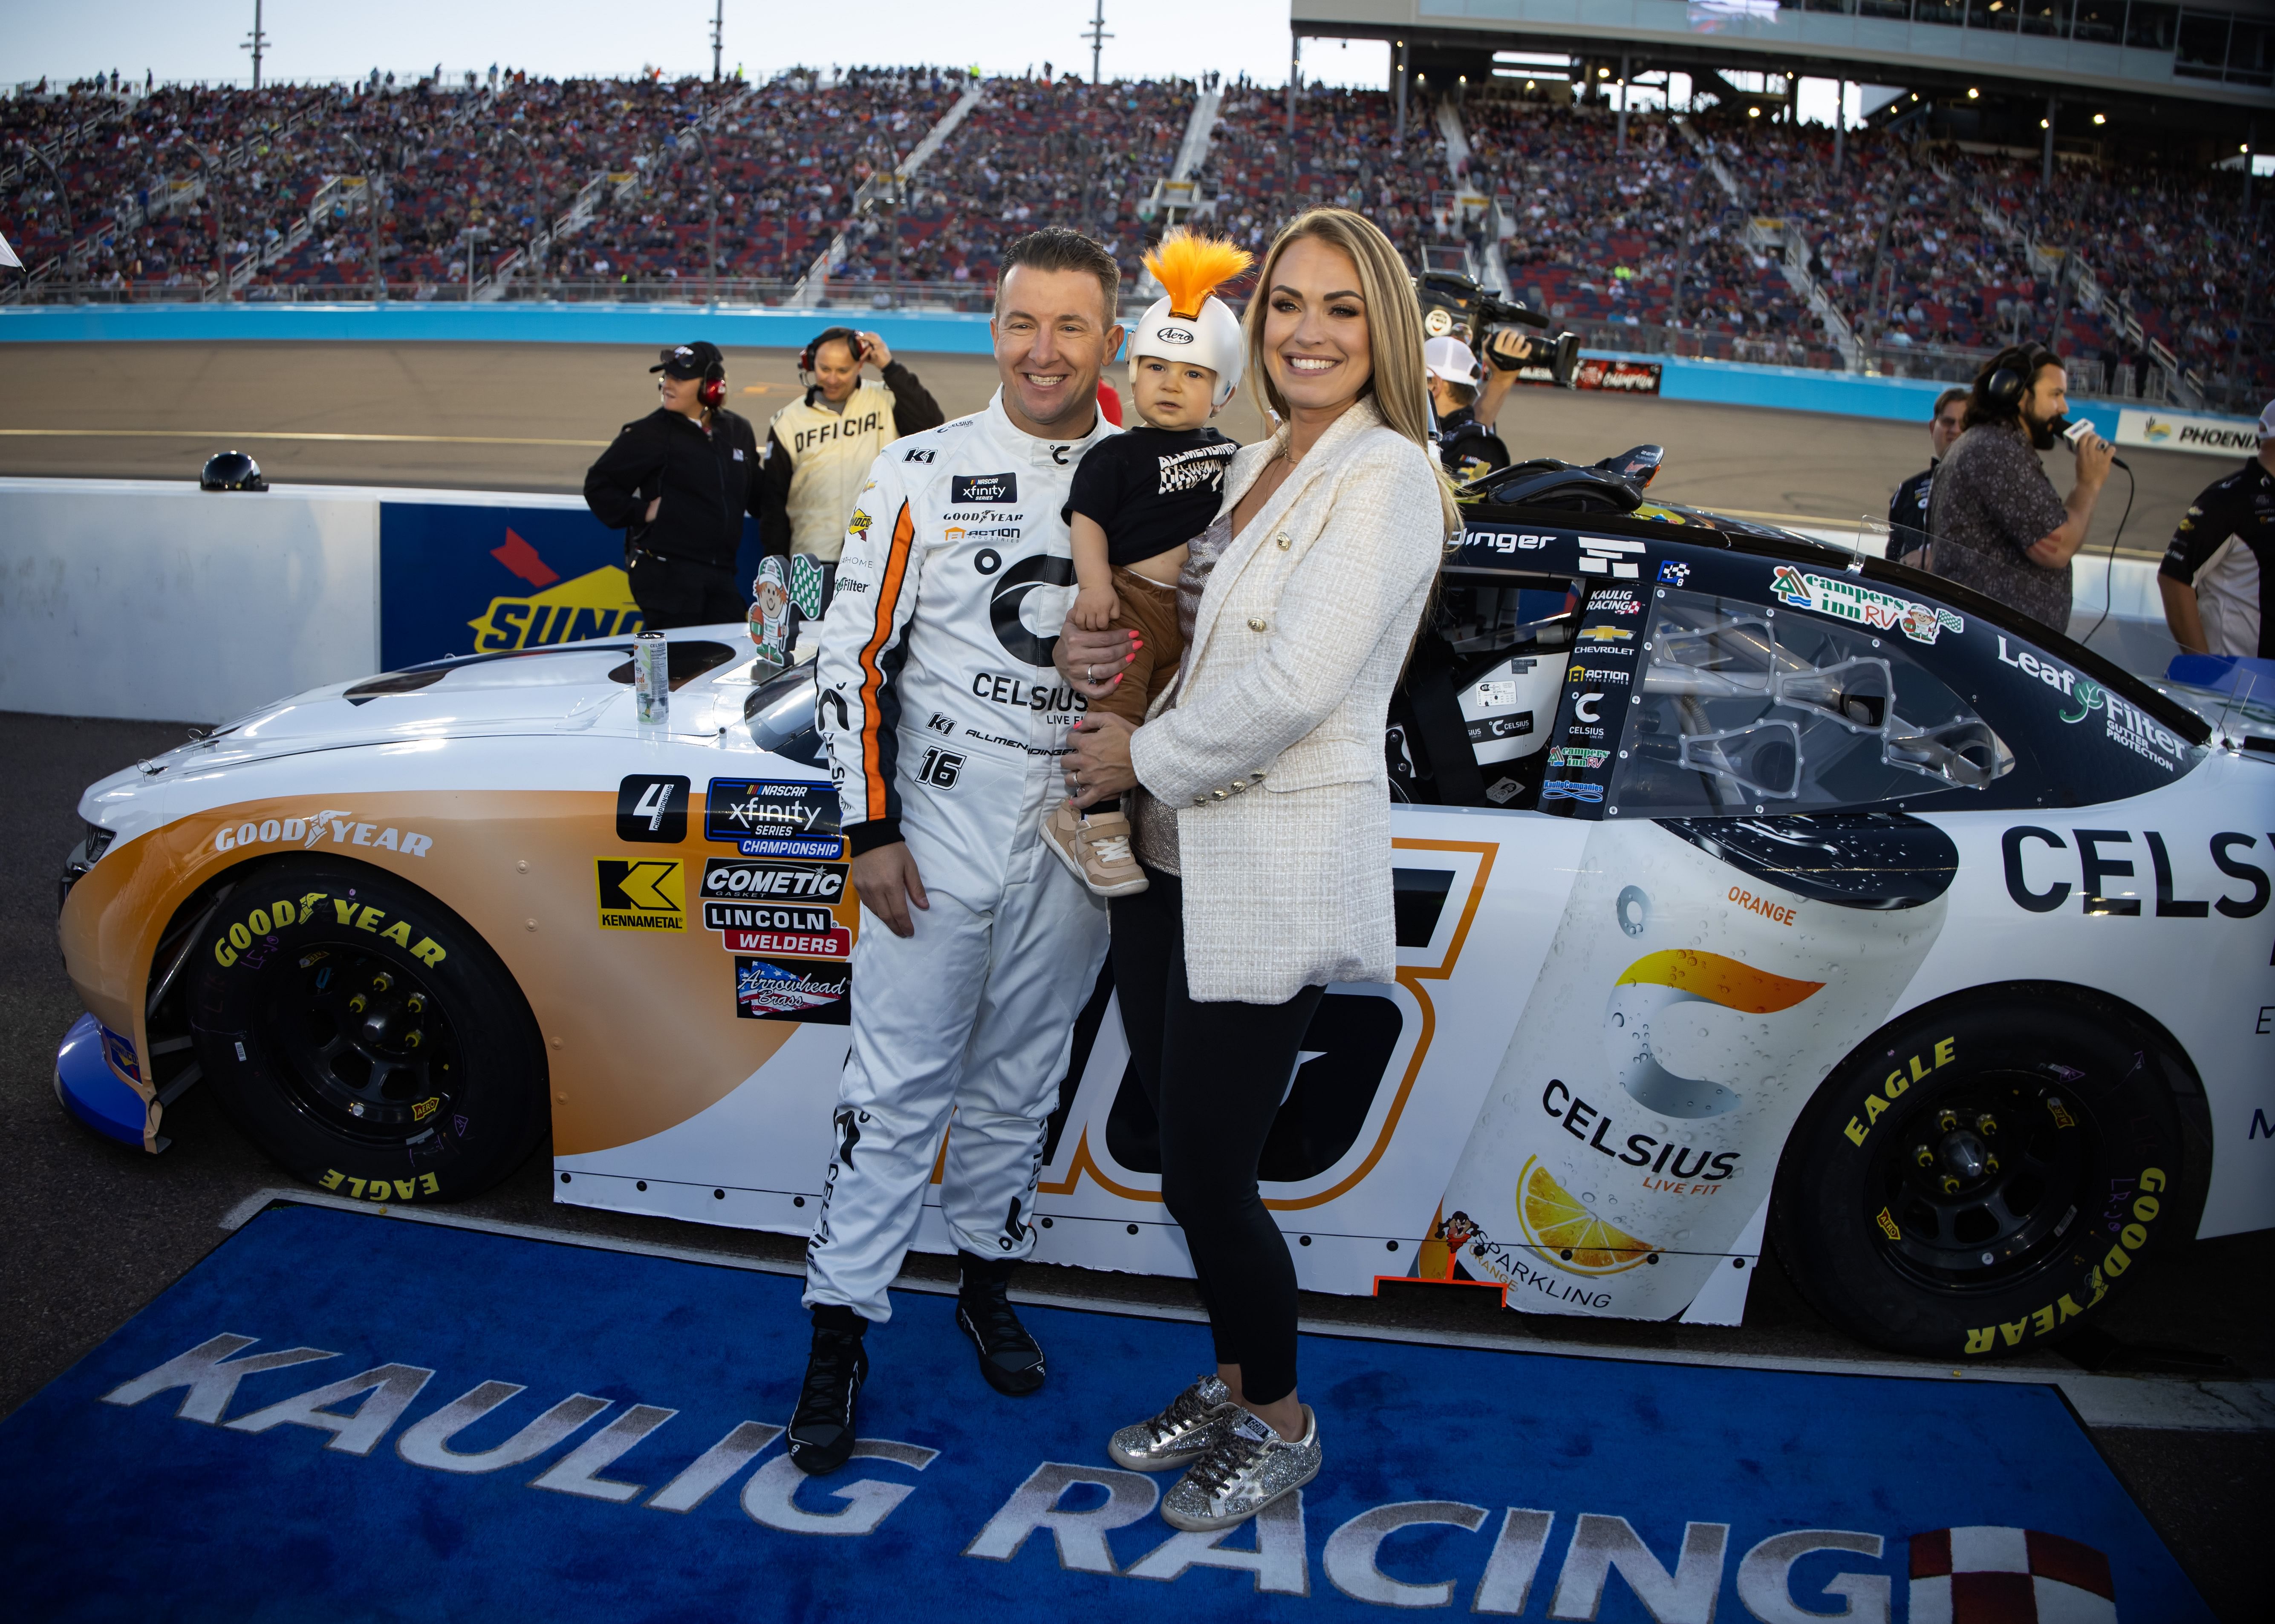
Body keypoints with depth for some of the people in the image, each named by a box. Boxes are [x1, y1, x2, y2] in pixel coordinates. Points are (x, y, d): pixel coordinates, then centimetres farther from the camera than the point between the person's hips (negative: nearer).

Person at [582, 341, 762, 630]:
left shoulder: (738, 430, 10)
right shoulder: (650, 433, -4)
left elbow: (755, 494, 22)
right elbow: (598, 484, 1)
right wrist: (642, 512, -8)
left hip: (720, 574, 5)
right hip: (666, 574, -5)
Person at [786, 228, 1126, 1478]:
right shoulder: (923, 474, -3)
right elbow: (855, 657, -4)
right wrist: (871, 830, -9)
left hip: (1078, 837, 3)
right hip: (939, 822, -3)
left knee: (1020, 1078, 14)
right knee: (898, 1085, 0)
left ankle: (988, 1279, 33)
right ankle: (841, 1329, 12)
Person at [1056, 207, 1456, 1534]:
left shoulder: (1386, 477, -11)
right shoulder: (1255, 467, 14)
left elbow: (1290, 685, -21)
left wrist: (1145, 756, -9)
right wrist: (1101, 650, -1)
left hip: (1273, 875, -8)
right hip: (1175, 861, 8)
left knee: (1210, 1175, 0)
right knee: (1183, 1159, 16)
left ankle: (1281, 1424, 26)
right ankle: (1234, 1381, 38)